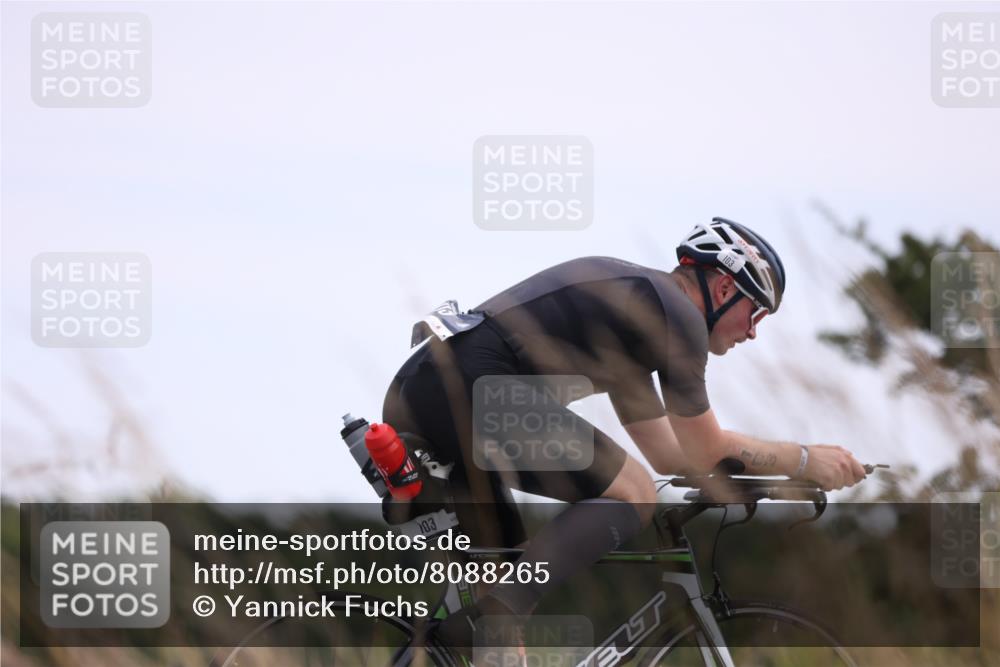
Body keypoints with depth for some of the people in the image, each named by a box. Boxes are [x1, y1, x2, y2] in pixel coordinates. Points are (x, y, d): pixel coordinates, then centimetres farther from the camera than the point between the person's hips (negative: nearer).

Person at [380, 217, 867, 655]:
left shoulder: (633, 301, 30)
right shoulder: (677, 313, 1)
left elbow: (670, 455, 33)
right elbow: (706, 455, 5)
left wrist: (789, 461, 34)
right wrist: (806, 460, 17)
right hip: (471, 386, -10)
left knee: (509, 567, 19)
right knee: (632, 495, -9)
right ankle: (488, 622, -23)